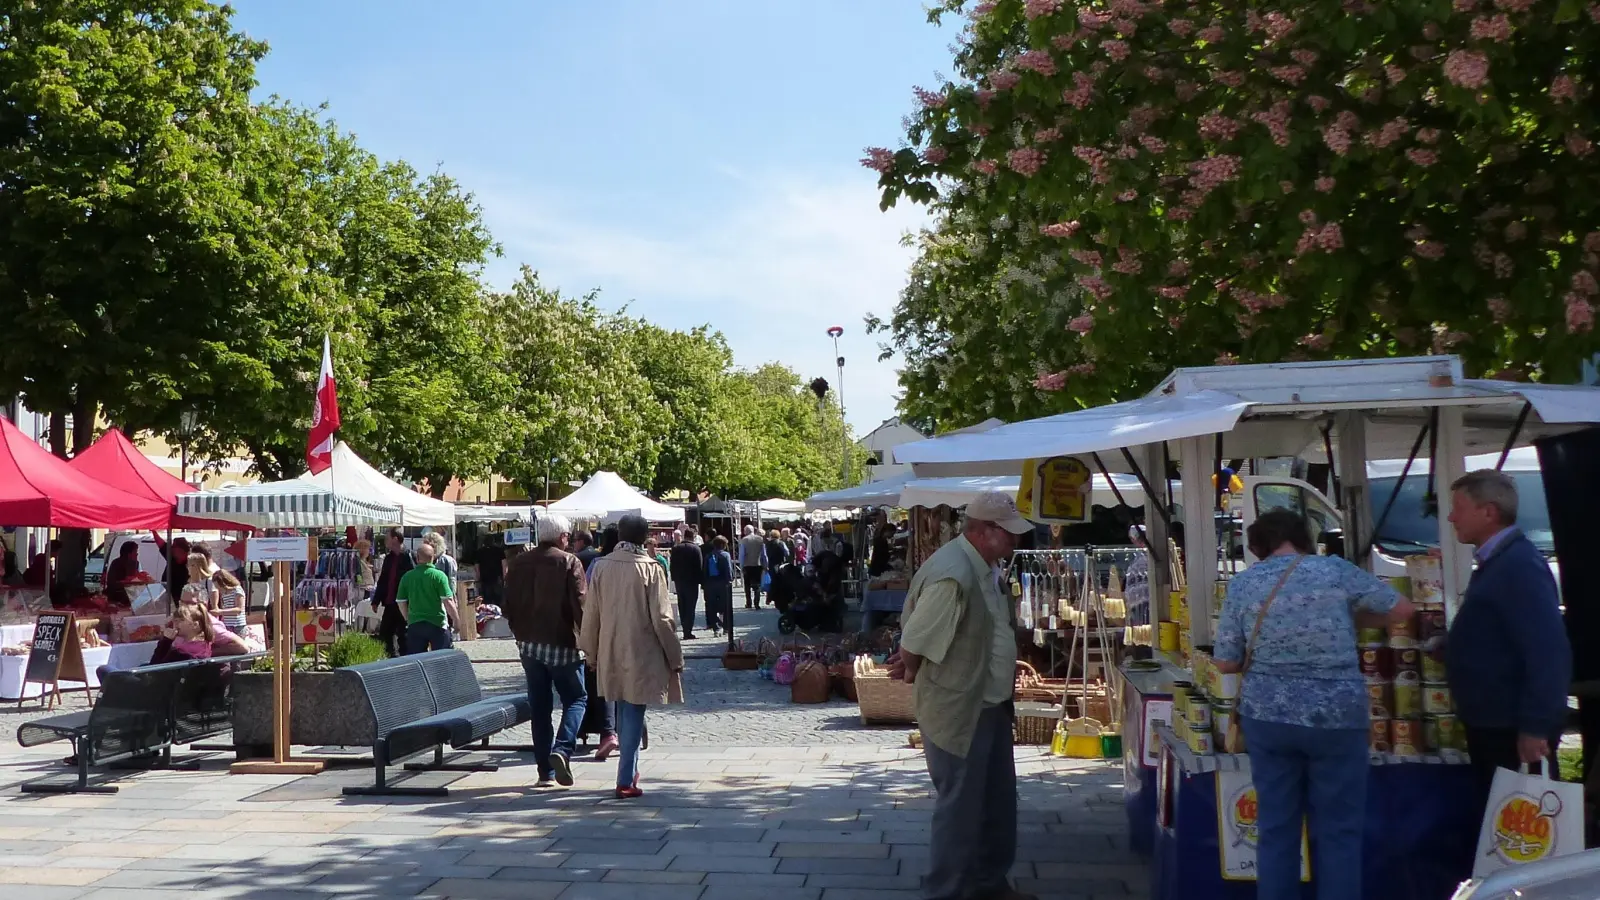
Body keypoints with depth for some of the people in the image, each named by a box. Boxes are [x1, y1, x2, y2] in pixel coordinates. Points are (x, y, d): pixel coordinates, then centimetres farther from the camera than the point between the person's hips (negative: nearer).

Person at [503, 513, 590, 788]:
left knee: (539, 707, 10)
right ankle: (562, 749, -16)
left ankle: (545, 770, 10)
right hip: (561, 644, -5)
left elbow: (508, 606, 9)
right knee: (576, 698, 7)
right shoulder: (569, 562, -7)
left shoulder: (519, 563, 7)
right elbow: (579, 605, -13)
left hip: (528, 644, 5)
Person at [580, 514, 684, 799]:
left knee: (624, 712, 19)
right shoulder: (650, 569, -13)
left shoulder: (601, 566, -2)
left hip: (611, 653, 4)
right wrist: (675, 657, -2)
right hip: (642, 654, -4)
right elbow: (661, 619, -12)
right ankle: (625, 780, 1)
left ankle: (630, 771, 31)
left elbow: (591, 614, 3)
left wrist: (591, 651, 15)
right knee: (633, 715, 2)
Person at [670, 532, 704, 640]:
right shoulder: (695, 548, -9)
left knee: (682, 606, 12)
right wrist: (700, 579, 0)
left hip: (679, 580, 4)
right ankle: (688, 632, -8)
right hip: (692, 580, -4)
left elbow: (672, 566, 5)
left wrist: (674, 578, 11)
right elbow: (700, 566, -8)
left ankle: (685, 629, 16)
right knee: (690, 606, -2)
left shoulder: (675, 548, 2)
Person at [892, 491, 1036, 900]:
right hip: (957, 709, -10)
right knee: (960, 807, 2)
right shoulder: (952, 574, -28)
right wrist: (913, 673, -5)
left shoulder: (988, 565, 5)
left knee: (998, 801, 20)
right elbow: (914, 642, -24)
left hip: (989, 704, 10)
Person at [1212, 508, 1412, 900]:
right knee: (1338, 830, 7)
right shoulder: (1336, 570, -3)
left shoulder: (1242, 583, 0)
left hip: (1267, 715, 2)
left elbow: (1225, 663, 1)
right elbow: (1403, 609, 7)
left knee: (1276, 827, 10)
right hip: (1336, 715, -2)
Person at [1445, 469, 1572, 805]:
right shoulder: (1496, 562, 12)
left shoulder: (1519, 565, -20)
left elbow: (1547, 652, -27)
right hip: (1490, 725, 10)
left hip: (1514, 730, -10)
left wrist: (1535, 728, -26)